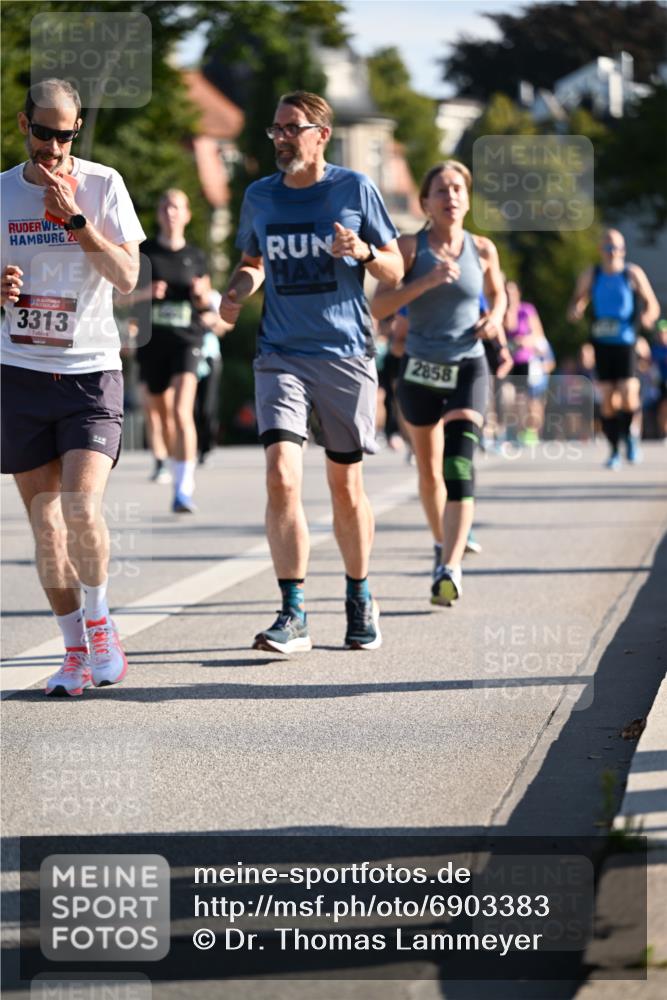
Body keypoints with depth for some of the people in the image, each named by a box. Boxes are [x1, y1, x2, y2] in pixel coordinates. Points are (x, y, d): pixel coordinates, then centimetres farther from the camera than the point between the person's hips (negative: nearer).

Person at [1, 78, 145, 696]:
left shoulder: (103, 185, -1)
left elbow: (127, 278, -9)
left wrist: (75, 217, -17)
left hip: (92, 371, -3)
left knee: (82, 508, -17)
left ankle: (100, 627, 5)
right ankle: (75, 650, 14)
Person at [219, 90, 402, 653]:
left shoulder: (354, 189, -1)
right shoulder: (260, 197, 7)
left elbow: (394, 272, 5)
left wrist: (364, 252, -16)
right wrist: (238, 290, 1)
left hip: (346, 354, -1)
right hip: (281, 355, 1)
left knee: (346, 486, 6)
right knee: (282, 476, -15)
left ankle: (361, 599, 26)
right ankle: (293, 615, -12)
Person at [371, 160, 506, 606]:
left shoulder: (482, 250, 2)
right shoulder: (411, 247, -4)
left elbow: (498, 293, 20)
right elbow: (379, 306, -12)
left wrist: (495, 318, -2)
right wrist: (426, 282, -24)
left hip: (469, 369, -1)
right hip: (420, 369, 1)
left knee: (460, 465, -19)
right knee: (429, 470, 14)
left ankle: (451, 569, -28)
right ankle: (444, 544, 39)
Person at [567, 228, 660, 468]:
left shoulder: (633, 274, 0)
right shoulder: (590, 276, 6)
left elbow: (652, 304, 3)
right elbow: (578, 303, 11)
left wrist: (648, 316, -20)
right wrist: (575, 312, -13)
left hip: (626, 342, -2)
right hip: (601, 343, 2)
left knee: (627, 396, -14)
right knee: (607, 398, 0)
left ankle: (628, 432, 14)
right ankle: (614, 450, 11)